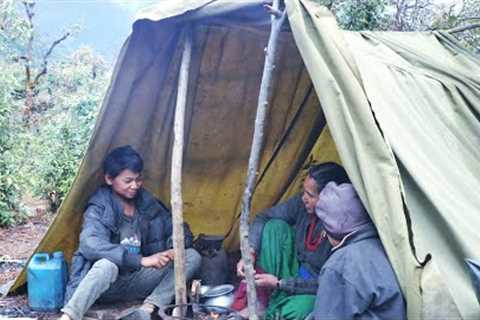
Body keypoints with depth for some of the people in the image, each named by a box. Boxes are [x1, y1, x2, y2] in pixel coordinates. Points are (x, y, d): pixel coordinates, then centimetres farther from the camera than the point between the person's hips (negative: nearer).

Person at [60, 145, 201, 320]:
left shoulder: (148, 203, 3)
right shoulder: (99, 208, -12)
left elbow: (181, 232, 9)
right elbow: (90, 245, -30)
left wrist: (173, 250, -16)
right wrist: (141, 260, -34)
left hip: (135, 282, 6)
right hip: (106, 286, -5)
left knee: (192, 257, -11)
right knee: (107, 265, -40)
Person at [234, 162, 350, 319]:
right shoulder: (303, 204, -13)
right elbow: (263, 218, -2)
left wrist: (279, 283, -23)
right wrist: (249, 254, -17)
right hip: (295, 273, 6)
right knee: (275, 226, -17)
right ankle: (261, 299, -9)